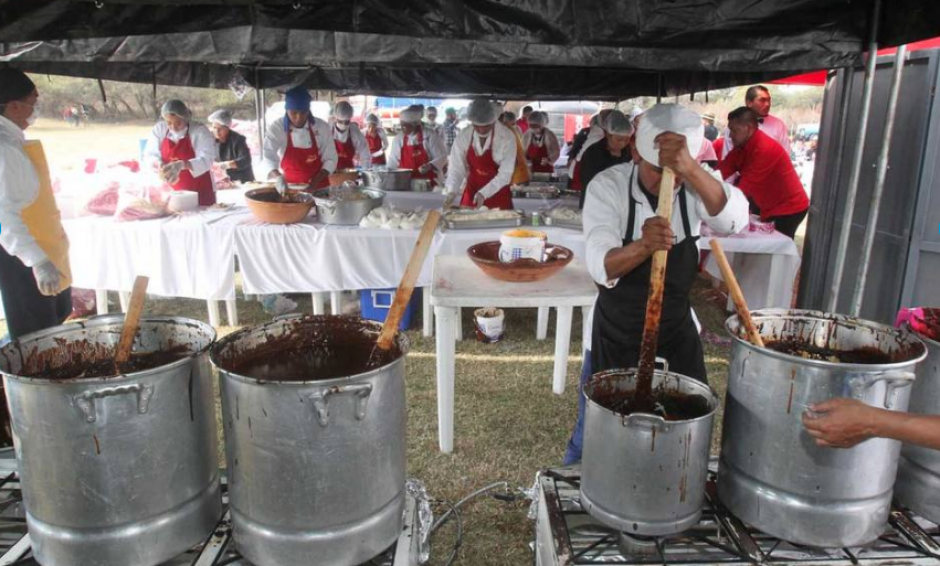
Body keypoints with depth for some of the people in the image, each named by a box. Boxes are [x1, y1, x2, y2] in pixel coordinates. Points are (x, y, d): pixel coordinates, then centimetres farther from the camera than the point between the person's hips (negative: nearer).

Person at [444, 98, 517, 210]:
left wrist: (484, 193, -27)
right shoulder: (463, 137, -9)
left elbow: (505, 173, -18)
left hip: (498, 196, -2)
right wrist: (451, 191, -24)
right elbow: (456, 169, -7)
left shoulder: (506, 137, -17)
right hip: (471, 193, 2)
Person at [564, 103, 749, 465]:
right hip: (616, 336, -2)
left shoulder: (696, 185, -11)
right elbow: (602, 268, -30)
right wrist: (643, 245, -52)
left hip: (678, 332, 2)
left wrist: (689, 169, -49)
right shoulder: (607, 187, -19)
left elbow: (735, 221, -33)